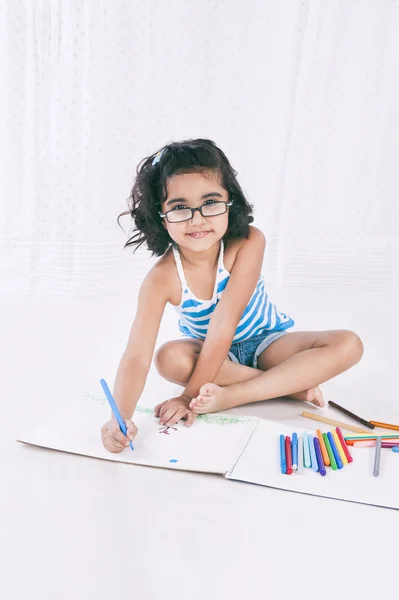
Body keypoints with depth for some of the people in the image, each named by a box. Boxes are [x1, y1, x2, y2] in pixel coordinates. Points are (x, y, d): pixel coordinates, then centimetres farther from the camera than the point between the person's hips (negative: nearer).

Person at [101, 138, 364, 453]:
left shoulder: (249, 243, -29)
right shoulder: (162, 279, -27)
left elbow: (223, 326, -32)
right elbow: (137, 357, -33)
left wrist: (192, 394, -32)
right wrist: (121, 416, -51)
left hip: (266, 341, 0)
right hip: (211, 352, 0)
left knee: (348, 345, -22)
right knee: (168, 358, -32)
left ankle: (227, 397, -31)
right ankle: (294, 383, -21)